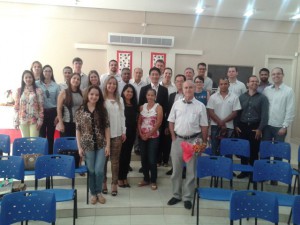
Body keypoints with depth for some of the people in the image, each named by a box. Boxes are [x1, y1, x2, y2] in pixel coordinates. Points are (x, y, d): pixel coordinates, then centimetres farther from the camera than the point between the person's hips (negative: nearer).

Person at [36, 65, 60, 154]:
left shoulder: (56, 86, 5)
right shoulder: (37, 84, 1)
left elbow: (59, 101, 5)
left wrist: (58, 115, 0)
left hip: (52, 112, 1)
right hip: (41, 112, -1)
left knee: (50, 135, 7)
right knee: (41, 135, 2)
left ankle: (50, 154, 17)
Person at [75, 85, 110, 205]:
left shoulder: (102, 110, 2)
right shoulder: (80, 111, -1)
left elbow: (107, 128, 1)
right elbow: (78, 130, 0)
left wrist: (108, 145, -5)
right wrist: (79, 147, -5)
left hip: (101, 145, 1)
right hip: (87, 145, 0)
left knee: (99, 170, -1)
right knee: (91, 171, 8)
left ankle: (99, 192, 23)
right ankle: (93, 193, 28)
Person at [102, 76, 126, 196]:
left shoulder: (120, 100, 11)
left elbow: (122, 116, 11)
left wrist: (124, 131, 6)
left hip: (117, 134, 3)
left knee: (115, 159, 5)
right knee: (104, 158, 7)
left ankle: (114, 184, 13)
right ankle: (103, 182, 21)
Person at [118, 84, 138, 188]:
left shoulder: (134, 104, 12)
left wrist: (136, 130, 7)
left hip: (131, 132, 5)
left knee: (128, 154, 10)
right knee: (121, 154, 1)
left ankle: (125, 177, 21)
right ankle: (120, 178, 14)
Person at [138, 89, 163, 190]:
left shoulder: (158, 107, -5)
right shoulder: (142, 107, 7)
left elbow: (158, 123, -11)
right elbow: (139, 122, 7)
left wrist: (148, 135, -11)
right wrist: (141, 134, -7)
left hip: (153, 137, -4)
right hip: (142, 137, 4)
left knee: (152, 160, -2)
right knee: (143, 158, 9)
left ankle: (153, 181, 14)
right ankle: (146, 179, 24)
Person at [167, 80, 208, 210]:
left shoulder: (200, 106, -1)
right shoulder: (177, 103, 3)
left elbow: (204, 126, 2)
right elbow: (171, 121, 7)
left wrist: (204, 142, 0)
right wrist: (173, 137, 0)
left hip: (193, 140, -1)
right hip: (178, 139, 2)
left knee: (191, 170, 7)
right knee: (176, 169, 11)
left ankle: (188, 197, 21)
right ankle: (176, 195, 26)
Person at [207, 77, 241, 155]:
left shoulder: (234, 97, 1)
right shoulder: (213, 97, 2)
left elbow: (235, 113, -2)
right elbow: (210, 112, -3)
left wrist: (223, 121, -11)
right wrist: (220, 123, -12)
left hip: (228, 127, 0)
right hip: (215, 126, 0)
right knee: (215, 149, 5)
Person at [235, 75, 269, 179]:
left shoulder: (262, 98, 2)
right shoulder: (241, 97, 9)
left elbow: (264, 115, -4)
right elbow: (237, 112, 8)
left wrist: (260, 129, -11)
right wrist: (236, 125, 0)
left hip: (255, 127, -2)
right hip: (242, 127, 2)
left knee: (254, 151, 3)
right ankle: (244, 171, 19)